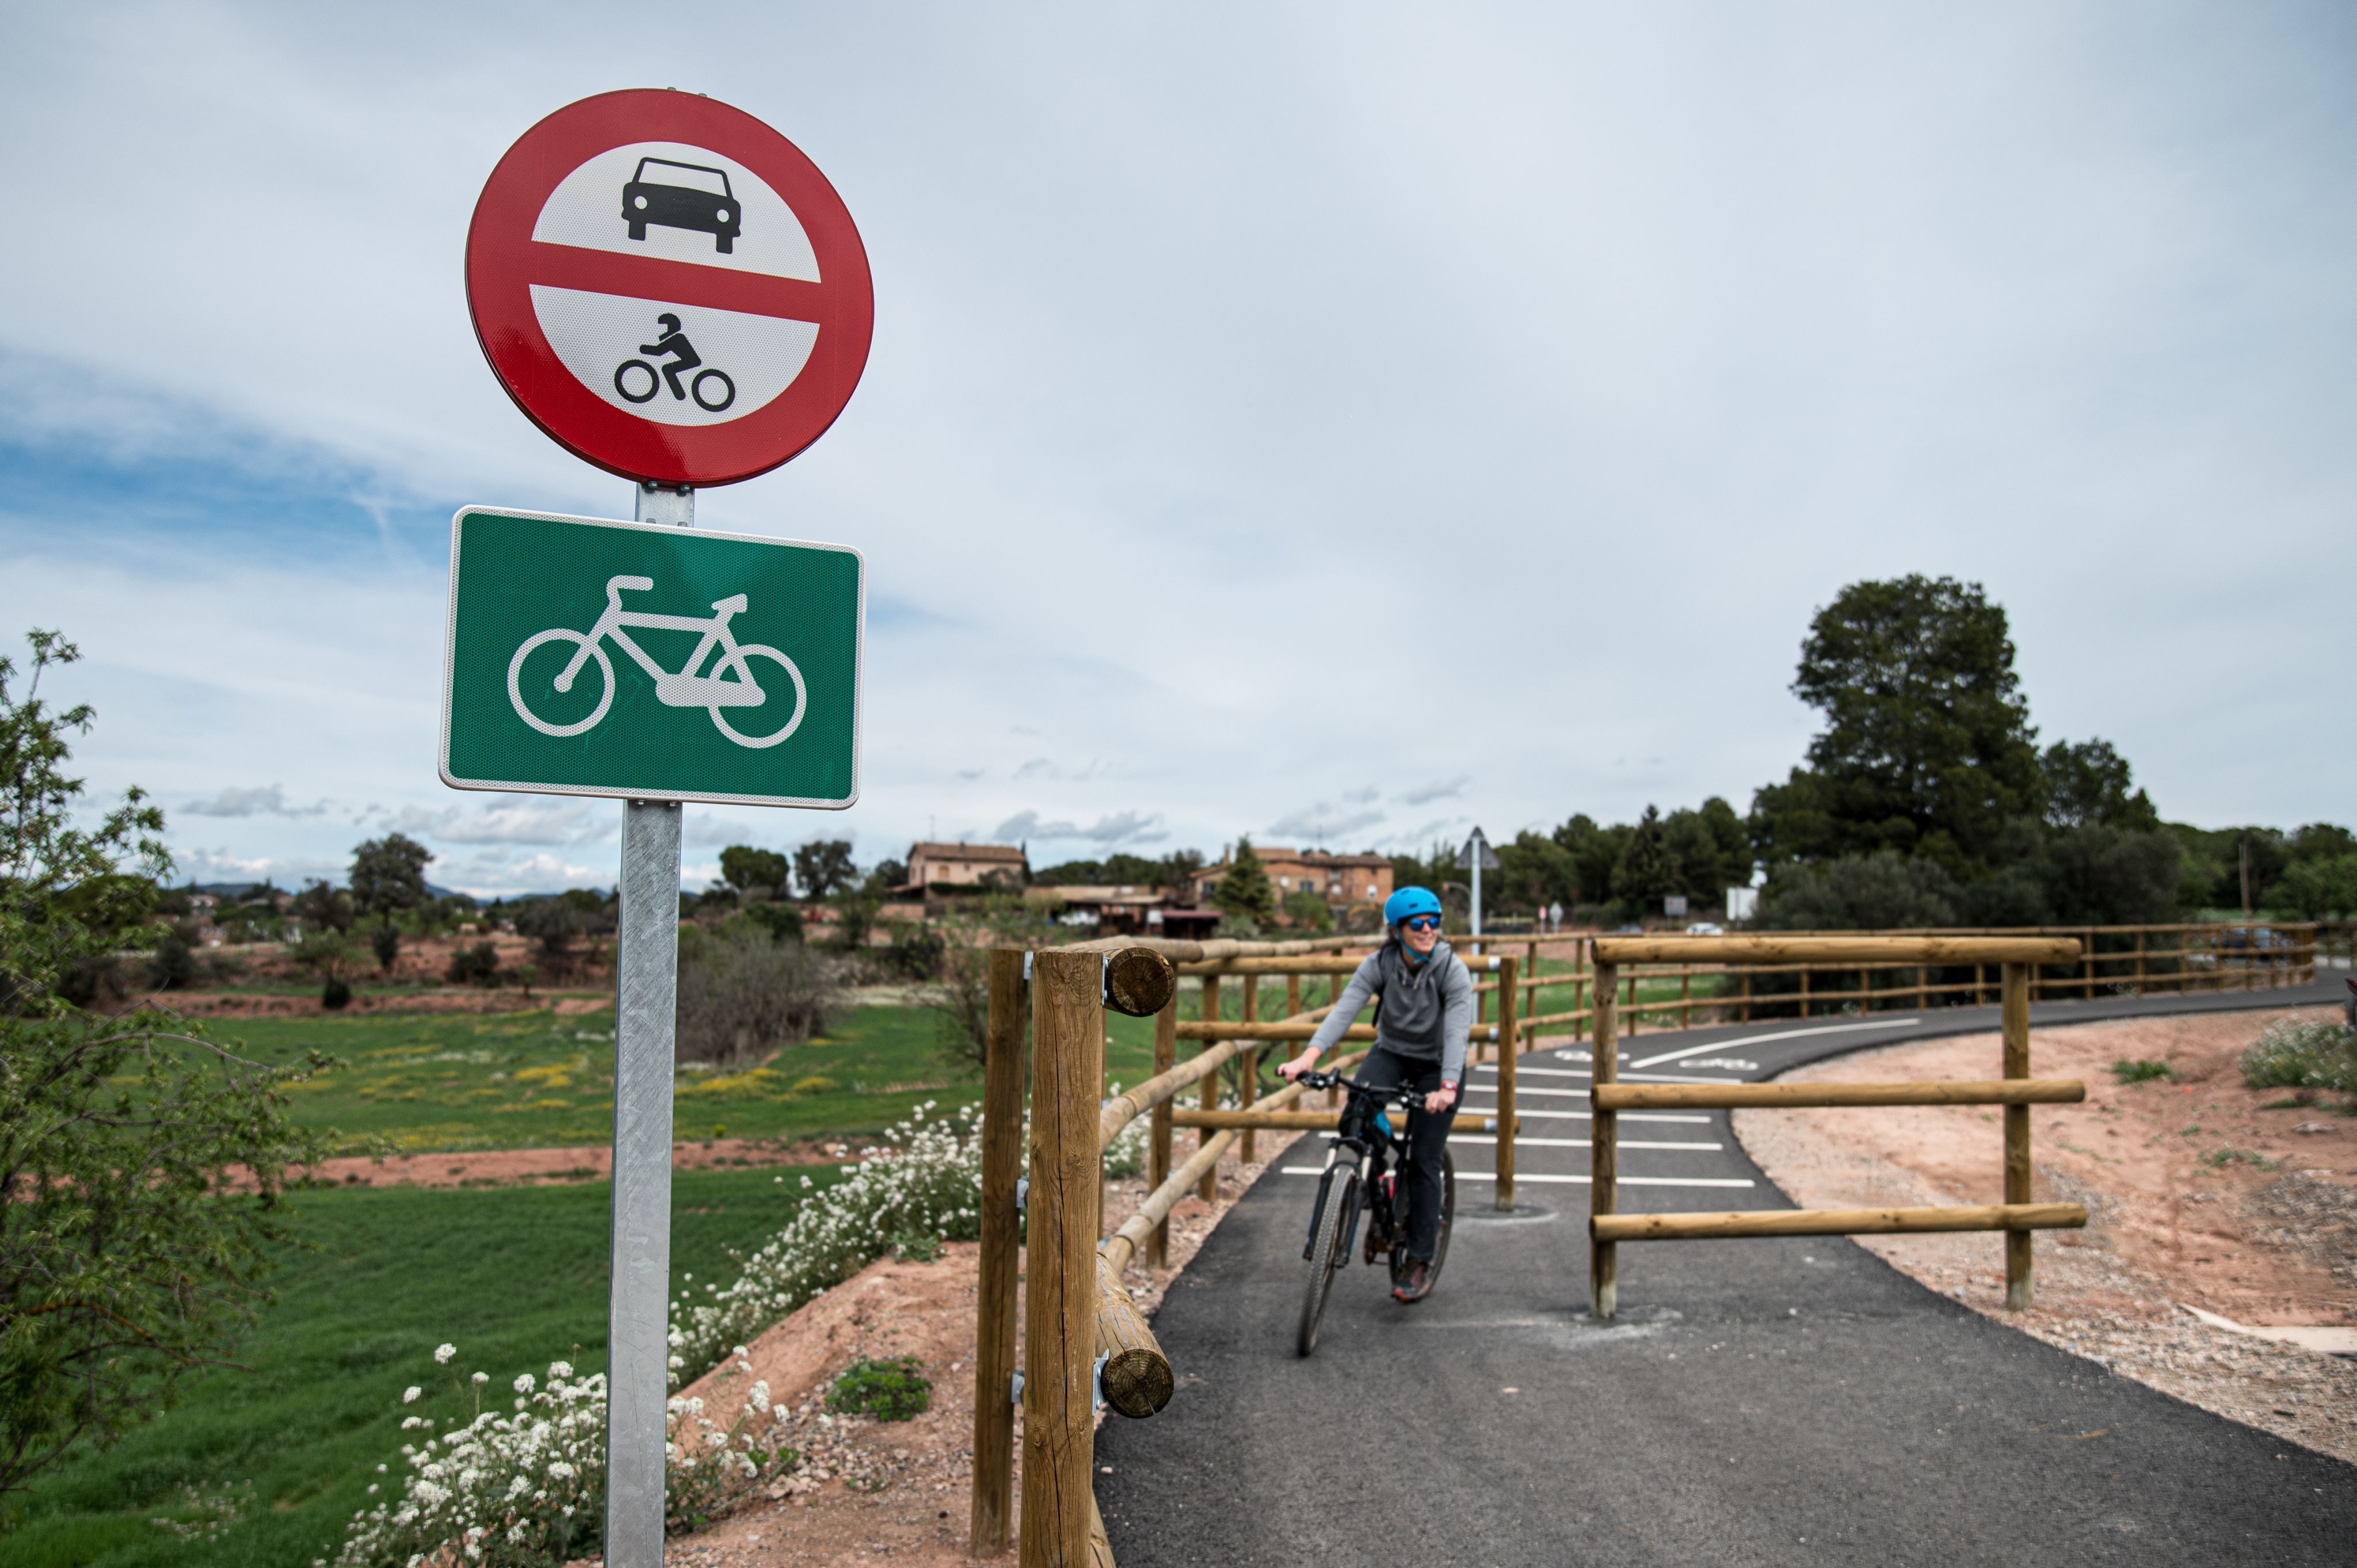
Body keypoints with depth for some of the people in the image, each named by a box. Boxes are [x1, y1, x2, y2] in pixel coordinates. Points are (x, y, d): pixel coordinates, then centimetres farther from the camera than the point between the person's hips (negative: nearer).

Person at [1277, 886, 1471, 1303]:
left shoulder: (1453, 970, -21)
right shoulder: (1379, 964, -16)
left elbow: (1457, 1032, -31)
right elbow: (1344, 1009, -28)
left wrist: (1447, 1087, -48)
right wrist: (1308, 1057, -43)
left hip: (1436, 1065, -2)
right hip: (1391, 1053, 2)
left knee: (1423, 1163, -6)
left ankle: (1420, 1263, 8)